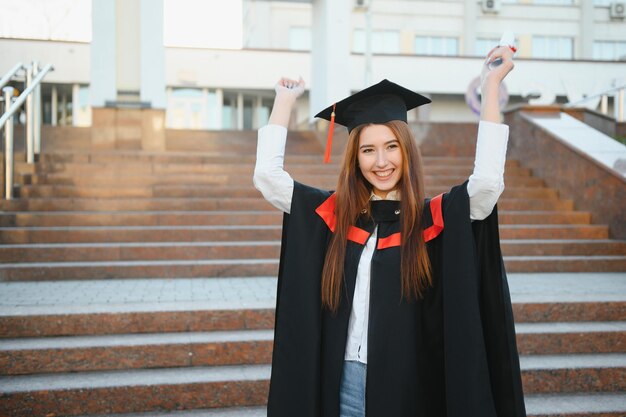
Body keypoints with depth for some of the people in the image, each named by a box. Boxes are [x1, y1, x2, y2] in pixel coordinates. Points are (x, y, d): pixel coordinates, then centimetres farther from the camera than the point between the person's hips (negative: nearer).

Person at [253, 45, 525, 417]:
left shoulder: (435, 218, -5)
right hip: (344, 385, 3)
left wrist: (491, 84, -16)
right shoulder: (333, 214, 2)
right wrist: (286, 98, 8)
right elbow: (267, 173, 1)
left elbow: (488, 181, -21)